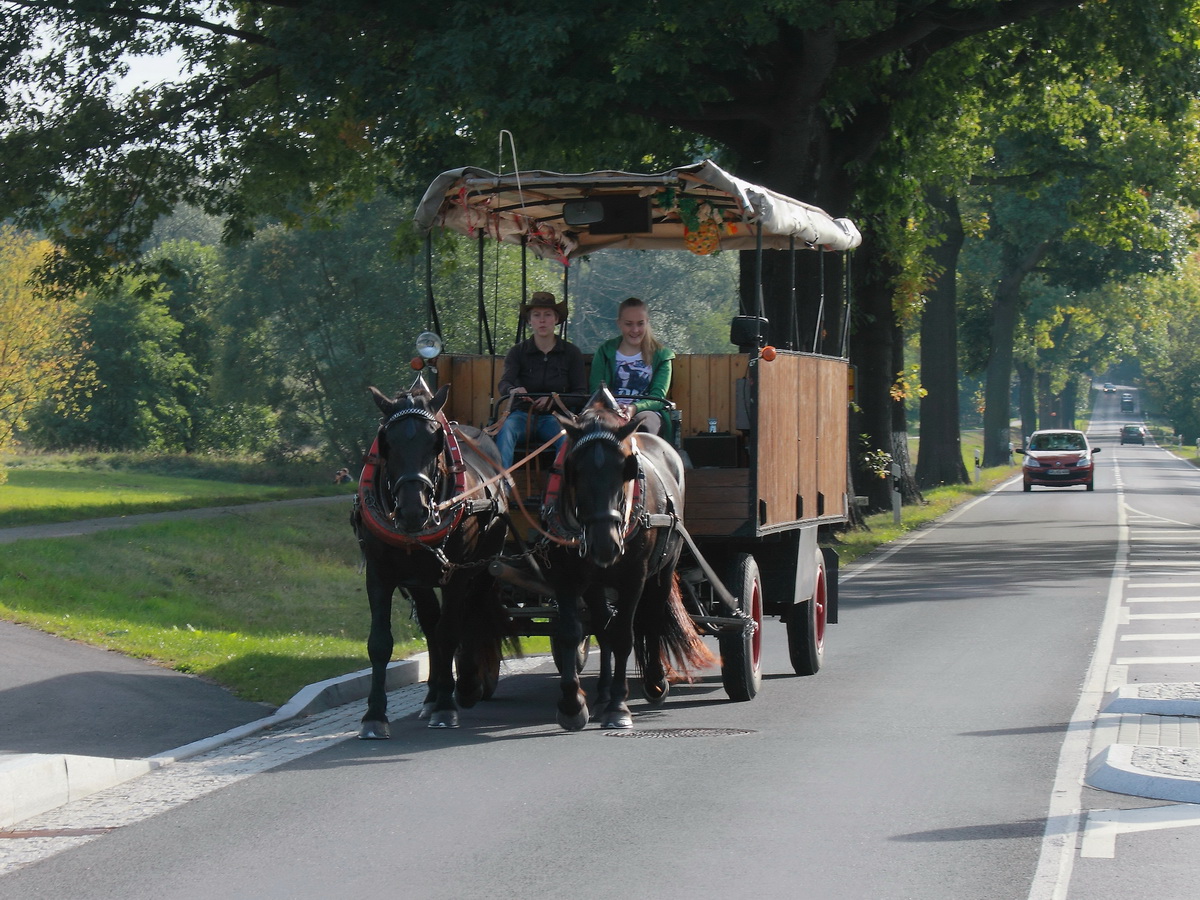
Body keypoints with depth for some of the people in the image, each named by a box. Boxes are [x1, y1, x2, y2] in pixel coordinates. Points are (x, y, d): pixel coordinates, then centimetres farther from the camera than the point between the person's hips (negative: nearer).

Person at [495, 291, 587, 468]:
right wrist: (513, 390, -36)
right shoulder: (518, 352, 6)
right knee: (505, 430, -34)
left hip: (554, 416, 0)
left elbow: (581, 393, 3)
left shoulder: (571, 353, 6)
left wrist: (554, 400, -17)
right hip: (522, 414, 0)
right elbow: (504, 384, -10)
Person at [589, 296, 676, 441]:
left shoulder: (660, 355, 13)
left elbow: (658, 397, 0)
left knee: (646, 422, -38)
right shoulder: (605, 352, 16)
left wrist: (634, 408, -23)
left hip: (648, 412, 0)